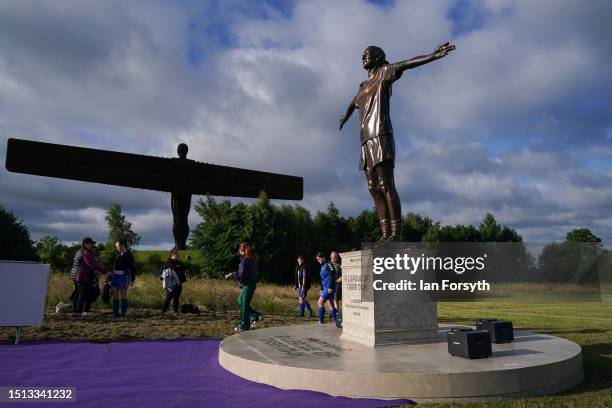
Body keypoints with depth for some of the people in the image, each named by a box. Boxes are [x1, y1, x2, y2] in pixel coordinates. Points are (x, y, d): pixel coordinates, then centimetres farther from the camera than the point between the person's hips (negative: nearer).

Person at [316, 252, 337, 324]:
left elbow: (332, 276, -18)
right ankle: (335, 321, 10)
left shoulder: (328, 264, -10)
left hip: (329, 288, -9)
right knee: (331, 305, 8)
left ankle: (321, 321, -2)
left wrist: (330, 287, -23)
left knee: (320, 302, -7)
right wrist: (322, 289, 24)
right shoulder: (323, 266, 19)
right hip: (325, 288, 9)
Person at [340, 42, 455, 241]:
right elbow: (352, 104, 49)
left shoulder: (383, 73, 8)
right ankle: (385, 234, -1)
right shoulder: (363, 87, 29)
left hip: (381, 137, -8)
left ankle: (396, 234, -16)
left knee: (386, 185, -15)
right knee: (374, 188, 0)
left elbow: (406, 64, -9)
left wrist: (433, 56, -24)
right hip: (367, 141, 8)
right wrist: (344, 118, 67)